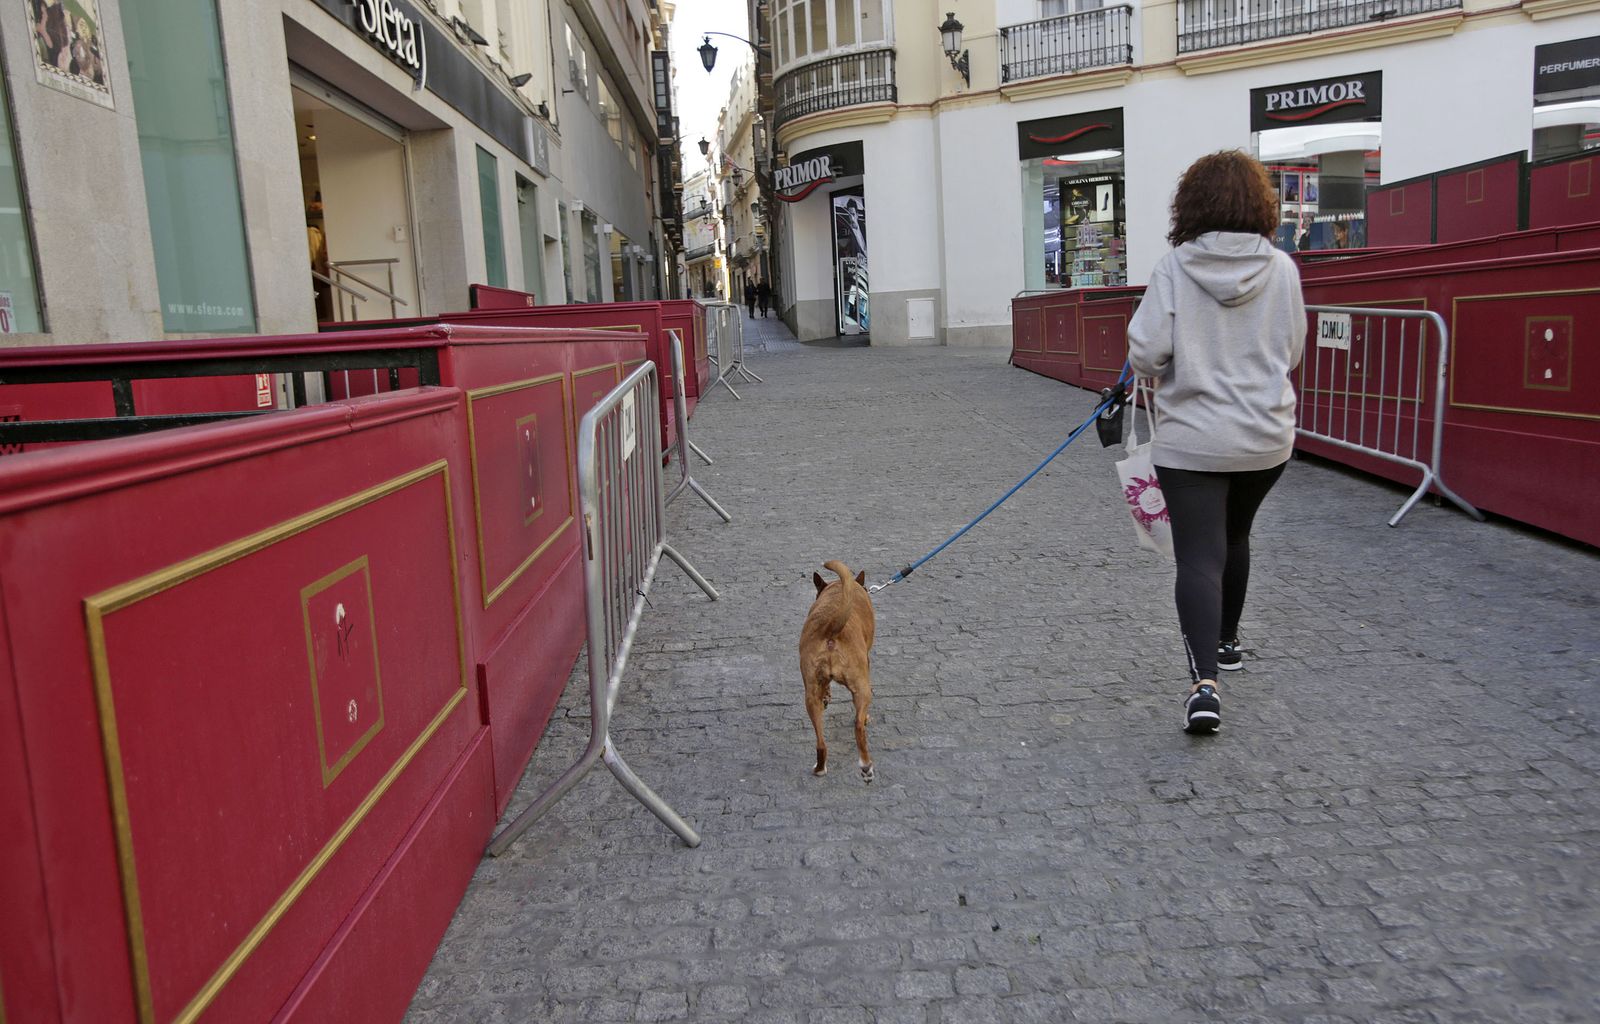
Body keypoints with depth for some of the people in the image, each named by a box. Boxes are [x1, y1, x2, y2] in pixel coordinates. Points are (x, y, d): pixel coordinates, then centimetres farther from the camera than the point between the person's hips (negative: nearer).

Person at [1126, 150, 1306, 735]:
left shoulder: (1174, 268, -11)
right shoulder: (1282, 269, -3)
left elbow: (1145, 354, -15)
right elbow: (1292, 352, 5)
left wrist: (1171, 373, 7)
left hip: (1192, 439, -3)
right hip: (1267, 437, 4)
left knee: (1199, 558, -3)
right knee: (1234, 538, 24)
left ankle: (1204, 679, -19)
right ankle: (1225, 642, 42)